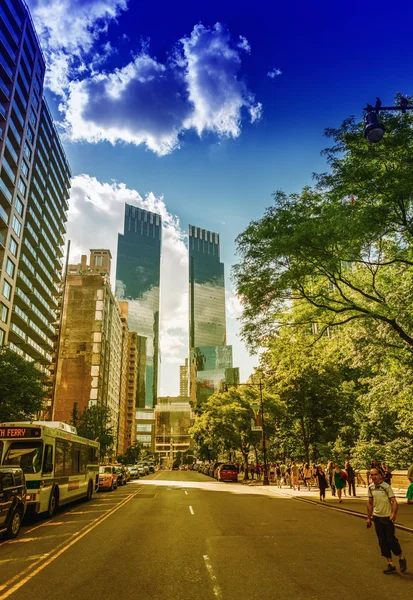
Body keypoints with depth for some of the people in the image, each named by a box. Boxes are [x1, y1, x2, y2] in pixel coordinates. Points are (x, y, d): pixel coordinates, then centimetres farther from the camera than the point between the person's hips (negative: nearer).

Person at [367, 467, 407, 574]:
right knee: (382, 541, 8)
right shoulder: (370, 487, 0)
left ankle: (402, 558, 24)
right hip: (377, 517, 5)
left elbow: (394, 501, -18)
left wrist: (394, 513, -33)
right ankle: (390, 565, 21)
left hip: (387, 517, -5)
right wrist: (369, 518, 10)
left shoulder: (386, 486, -14)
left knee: (390, 539, -3)